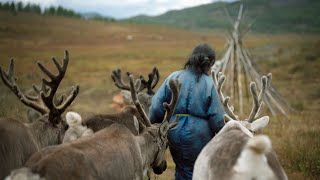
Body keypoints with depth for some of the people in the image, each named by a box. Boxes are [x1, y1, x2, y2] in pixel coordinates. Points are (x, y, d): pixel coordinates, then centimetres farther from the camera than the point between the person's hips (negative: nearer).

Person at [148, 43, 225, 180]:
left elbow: (156, 106, -5)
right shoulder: (209, 84, -10)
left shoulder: (173, 78, -4)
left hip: (175, 133, 3)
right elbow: (217, 118, -10)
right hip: (199, 136, -3)